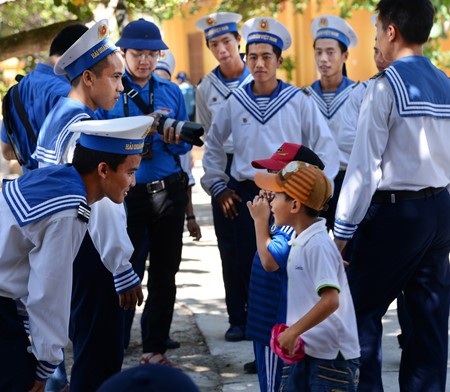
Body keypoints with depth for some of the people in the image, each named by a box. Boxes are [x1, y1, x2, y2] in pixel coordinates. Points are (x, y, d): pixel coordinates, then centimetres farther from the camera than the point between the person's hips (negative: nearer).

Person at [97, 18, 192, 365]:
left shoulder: (171, 92, 8)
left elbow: (185, 145, 8)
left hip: (168, 190, 4)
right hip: (126, 191, -3)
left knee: (165, 272, 8)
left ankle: (155, 345, 20)